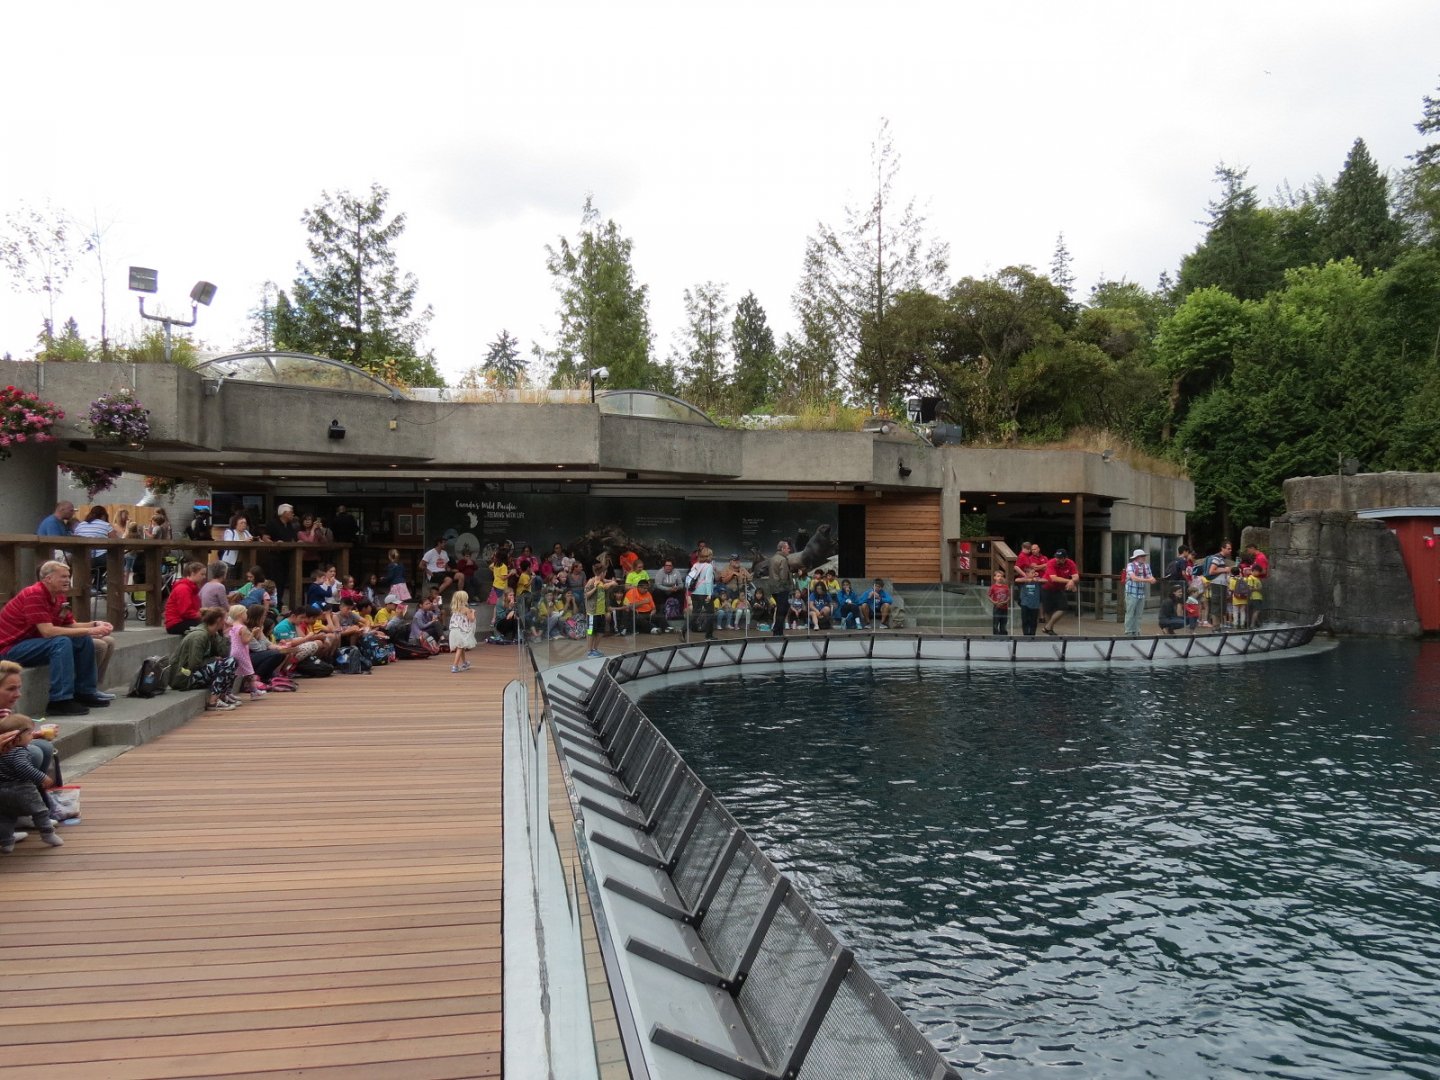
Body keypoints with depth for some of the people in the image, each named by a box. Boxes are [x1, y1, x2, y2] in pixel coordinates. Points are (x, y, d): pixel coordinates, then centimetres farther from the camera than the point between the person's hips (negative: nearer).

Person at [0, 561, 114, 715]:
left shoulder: (58, 598, 5)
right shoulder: (34, 595, -23)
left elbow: (71, 626, 9)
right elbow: (48, 631, -30)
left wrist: (95, 625, -10)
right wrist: (89, 631, -29)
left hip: (31, 642, 9)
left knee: (84, 640, 0)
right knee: (62, 642, -30)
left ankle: (85, 692, 5)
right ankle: (60, 701, -30)